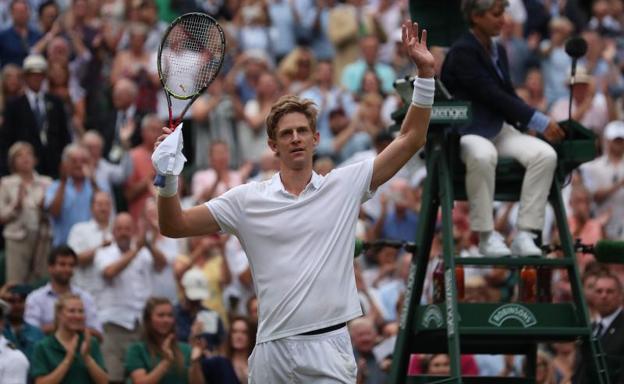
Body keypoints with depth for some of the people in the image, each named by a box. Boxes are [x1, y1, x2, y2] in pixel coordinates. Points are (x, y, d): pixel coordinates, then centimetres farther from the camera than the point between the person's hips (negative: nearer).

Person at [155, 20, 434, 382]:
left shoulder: (345, 186, 7)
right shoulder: (247, 199, 6)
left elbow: (411, 139, 7)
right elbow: (174, 226, 7)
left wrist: (425, 73, -2)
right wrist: (169, 175, -10)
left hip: (330, 349, -1)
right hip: (273, 350, 1)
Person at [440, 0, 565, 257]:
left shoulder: (498, 52, 15)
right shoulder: (462, 52, -11)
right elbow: (492, 95, -17)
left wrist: (540, 125, 1)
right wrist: (540, 122, -17)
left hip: (499, 129, 7)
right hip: (465, 132, -7)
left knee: (545, 154, -19)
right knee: (483, 155, -42)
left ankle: (524, 235, -20)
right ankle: (487, 236, -28)